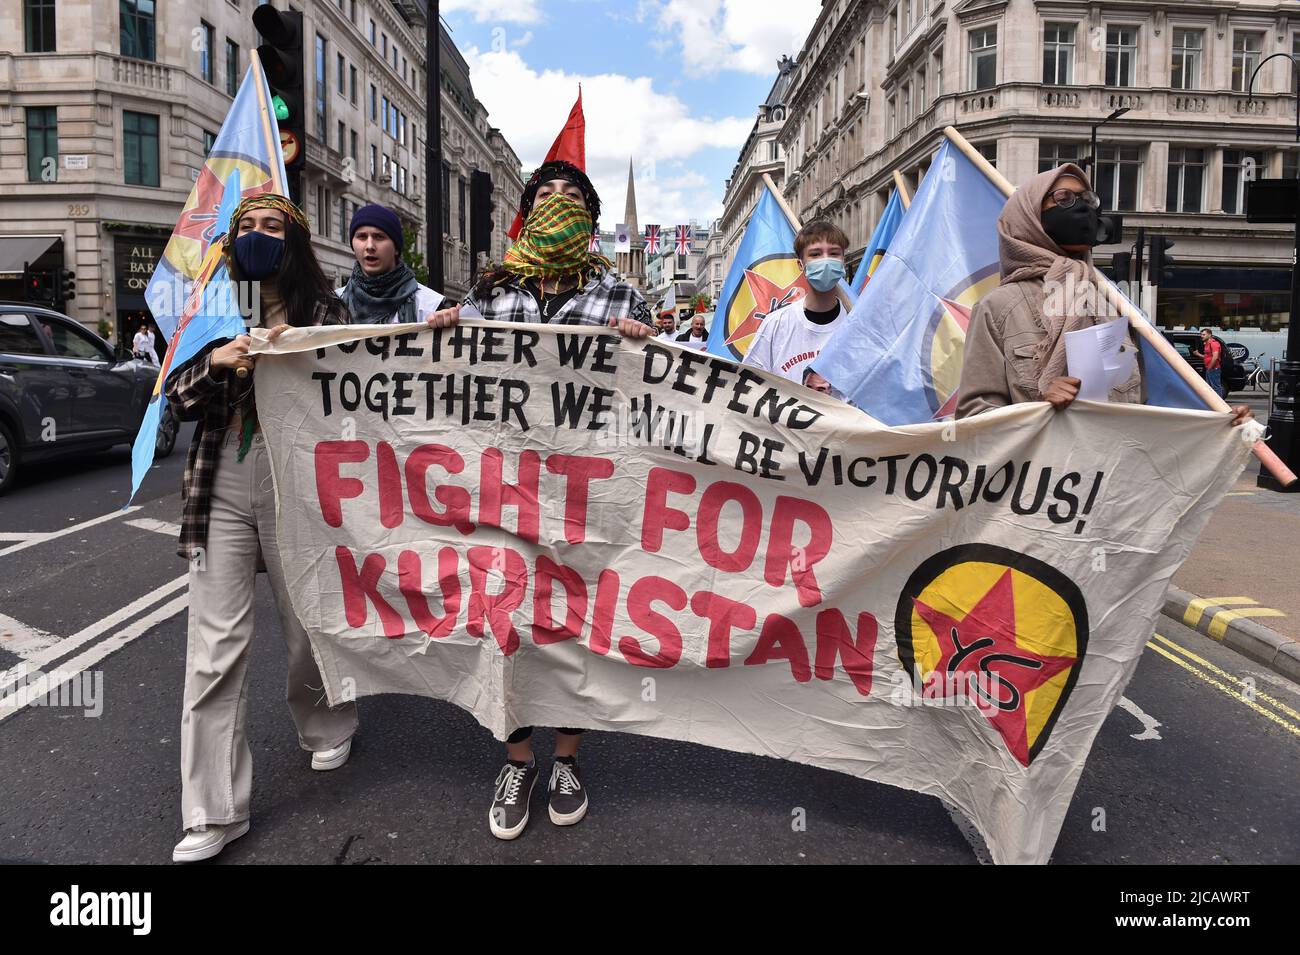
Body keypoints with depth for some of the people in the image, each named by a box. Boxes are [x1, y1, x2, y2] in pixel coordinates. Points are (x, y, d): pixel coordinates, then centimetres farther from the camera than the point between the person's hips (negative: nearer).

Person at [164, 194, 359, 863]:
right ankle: (213, 813, 10)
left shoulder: (324, 311, 4)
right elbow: (177, 399, 7)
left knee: (307, 627, 12)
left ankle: (325, 728, 42)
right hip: (220, 492, 2)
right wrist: (215, 361, -12)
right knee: (215, 650, 0)